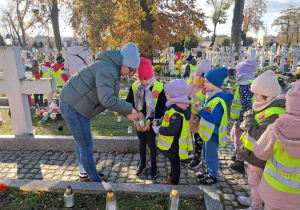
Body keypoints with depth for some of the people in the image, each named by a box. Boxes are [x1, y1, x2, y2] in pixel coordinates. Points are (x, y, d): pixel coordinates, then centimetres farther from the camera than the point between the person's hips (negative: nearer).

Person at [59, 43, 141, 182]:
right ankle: (96, 181, 18)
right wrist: (129, 109, -20)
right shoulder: (107, 69, -23)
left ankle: (84, 174, 40)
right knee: (86, 147, 1)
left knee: (82, 143, 22)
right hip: (72, 106, -10)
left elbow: (112, 99, 14)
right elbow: (106, 100, -32)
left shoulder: (113, 71, 10)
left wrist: (127, 113, 5)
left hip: (73, 104, 10)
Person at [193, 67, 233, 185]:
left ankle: (213, 177, 29)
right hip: (208, 131, 10)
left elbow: (215, 119, -29)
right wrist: (201, 110, -3)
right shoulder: (211, 96, 4)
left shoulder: (218, 100, -26)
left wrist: (200, 111, -24)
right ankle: (209, 171, 44)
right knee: (206, 154, 24)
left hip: (213, 133, -9)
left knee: (211, 155, 8)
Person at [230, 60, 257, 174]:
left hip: (242, 118, -10)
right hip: (246, 117, 10)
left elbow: (246, 105, -27)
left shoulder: (244, 85, -23)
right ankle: (240, 156, 42)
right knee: (234, 135, 26)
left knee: (238, 140, 6)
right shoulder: (251, 83, 8)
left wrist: (241, 120, -24)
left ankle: (240, 163, 21)